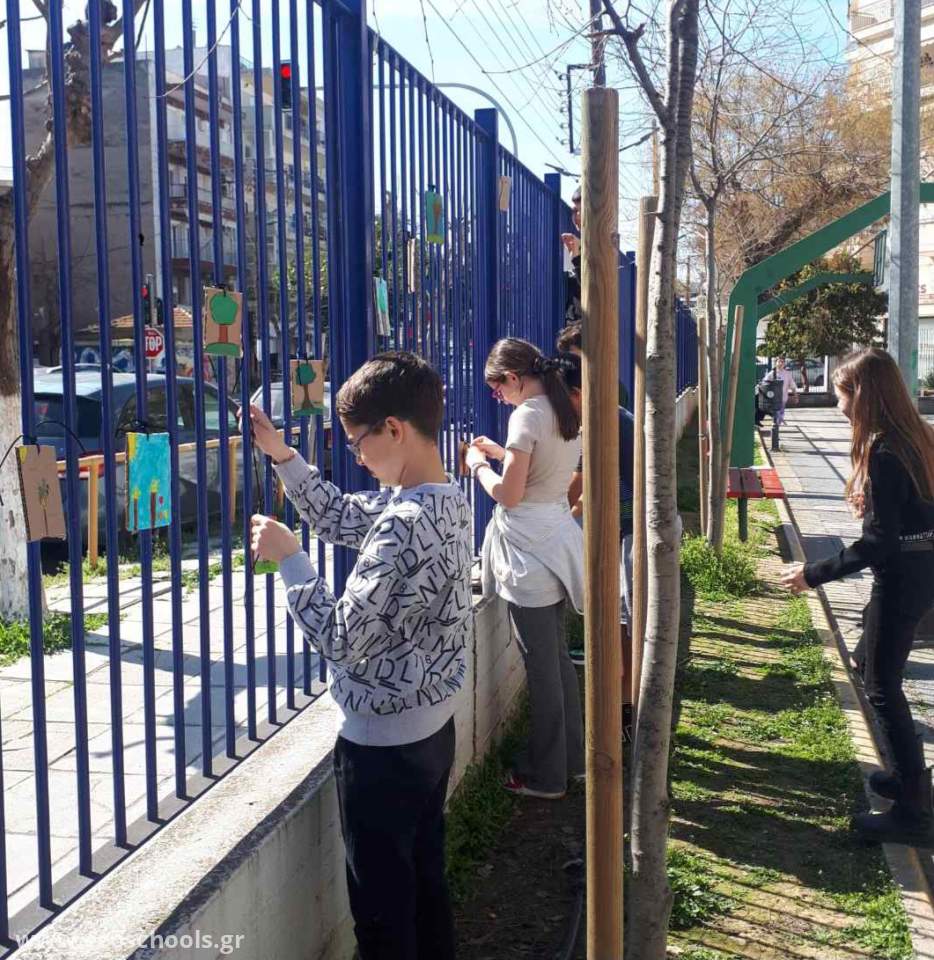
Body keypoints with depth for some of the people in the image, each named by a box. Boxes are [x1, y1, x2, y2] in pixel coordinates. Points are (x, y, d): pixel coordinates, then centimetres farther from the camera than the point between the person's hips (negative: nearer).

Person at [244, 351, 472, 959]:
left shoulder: (404, 525, -27)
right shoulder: (447, 499, 2)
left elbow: (344, 638, -26)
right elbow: (342, 518, 14)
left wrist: (288, 557, -17)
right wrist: (281, 455, 6)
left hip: (383, 743, -9)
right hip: (432, 726, 9)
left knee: (382, 906, 8)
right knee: (425, 880, 22)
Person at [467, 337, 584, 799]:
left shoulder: (527, 415, -16)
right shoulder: (564, 411, 10)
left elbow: (509, 495, -17)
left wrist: (478, 465, -1)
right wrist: (502, 453, 18)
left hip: (530, 551, -9)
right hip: (557, 541, 9)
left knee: (541, 665, 1)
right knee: (557, 657, 18)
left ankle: (545, 775, 13)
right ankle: (571, 758, 29)